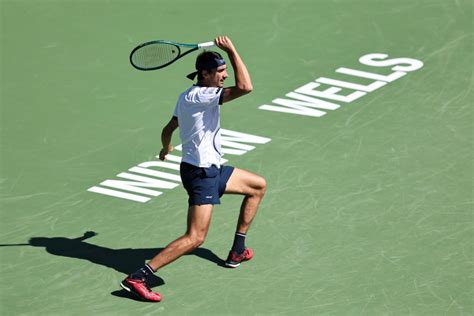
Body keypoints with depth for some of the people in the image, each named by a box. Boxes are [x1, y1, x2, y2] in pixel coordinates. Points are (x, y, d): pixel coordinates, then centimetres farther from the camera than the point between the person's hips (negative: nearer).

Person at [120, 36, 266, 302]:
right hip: (200, 173, -11)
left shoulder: (188, 97, 10)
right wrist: (232, 51, -23)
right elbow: (245, 87, -32)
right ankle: (138, 278, -20)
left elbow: (168, 130, 21)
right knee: (195, 238, -17)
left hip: (211, 169, 11)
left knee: (258, 186, 25)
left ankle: (237, 251, 29)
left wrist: (166, 148, 42)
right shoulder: (200, 96, -21)